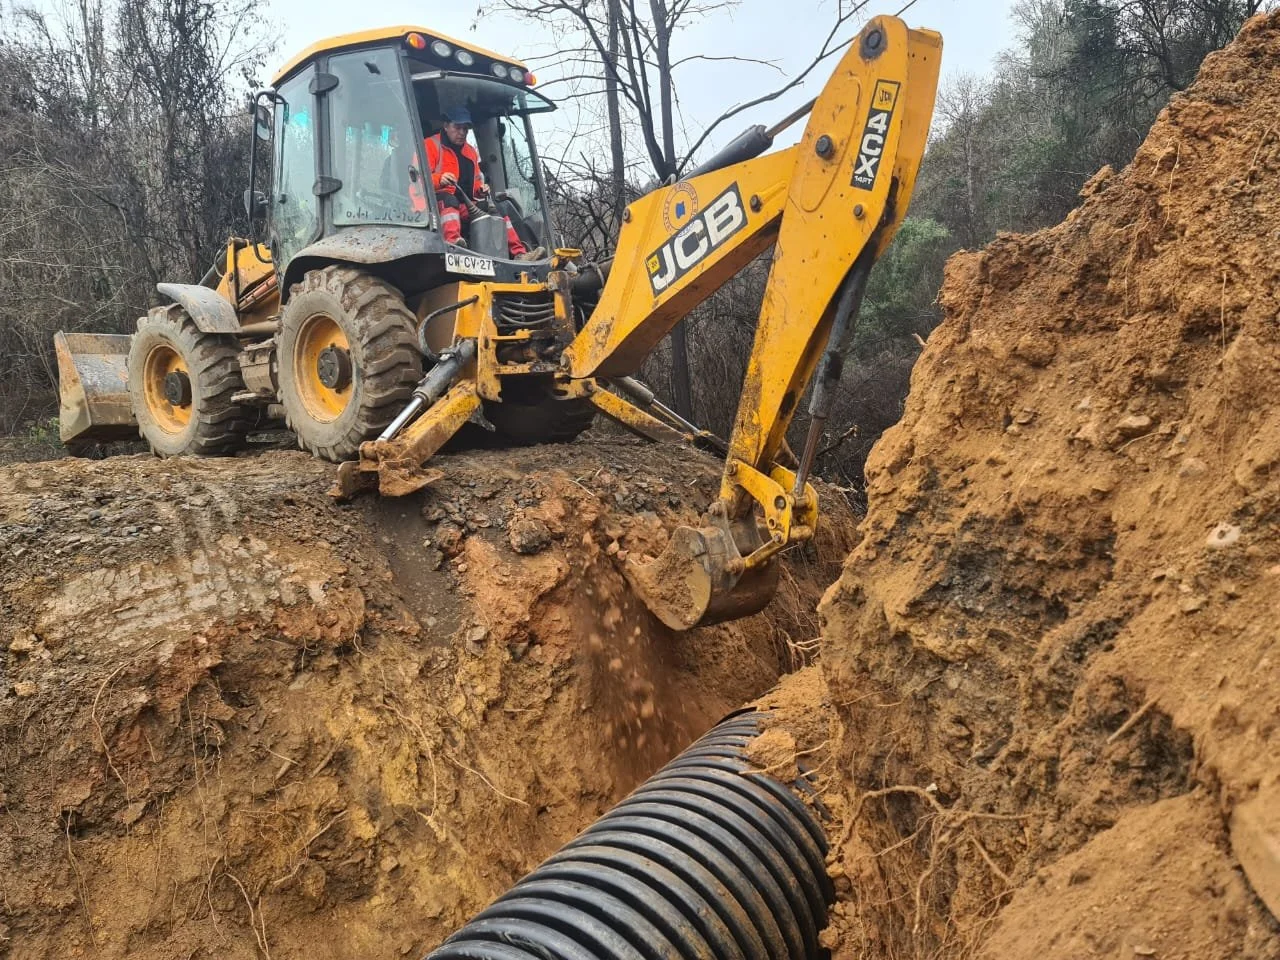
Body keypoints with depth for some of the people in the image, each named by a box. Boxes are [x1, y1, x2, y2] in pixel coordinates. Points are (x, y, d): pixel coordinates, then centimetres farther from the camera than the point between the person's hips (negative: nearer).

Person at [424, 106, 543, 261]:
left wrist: (480, 190, 5)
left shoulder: (471, 151, 24)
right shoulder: (431, 145, 3)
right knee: (449, 199, -39)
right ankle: (451, 241, -64)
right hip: (438, 202, -7)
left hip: (465, 207, 7)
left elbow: (475, 181, 30)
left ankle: (518, 254, -16)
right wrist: (439, 179, -28)